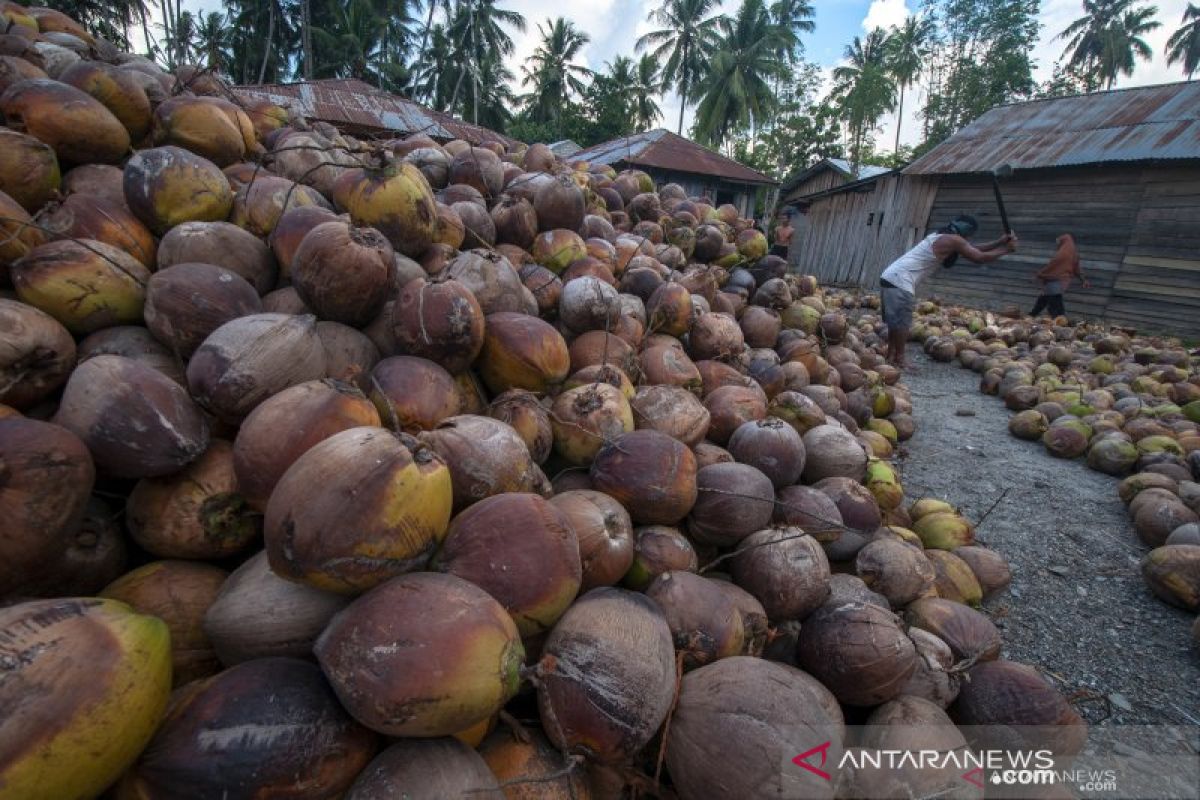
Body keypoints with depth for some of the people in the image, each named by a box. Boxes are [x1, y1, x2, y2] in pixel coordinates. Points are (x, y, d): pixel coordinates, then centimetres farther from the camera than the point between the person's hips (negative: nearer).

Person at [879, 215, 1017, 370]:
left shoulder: (941, 237, 22)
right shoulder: (954, 240, -6)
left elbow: (973, 250, 31)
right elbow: (979, 258, -1)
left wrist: (999, 242, 28)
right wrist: (1006, 249, 12)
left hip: (891, 278, 10)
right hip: (900, 282, -10)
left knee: (896, 322, 15)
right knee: (902, 323, -5)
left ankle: (891, 357, 21)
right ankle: (899, 360, 0)